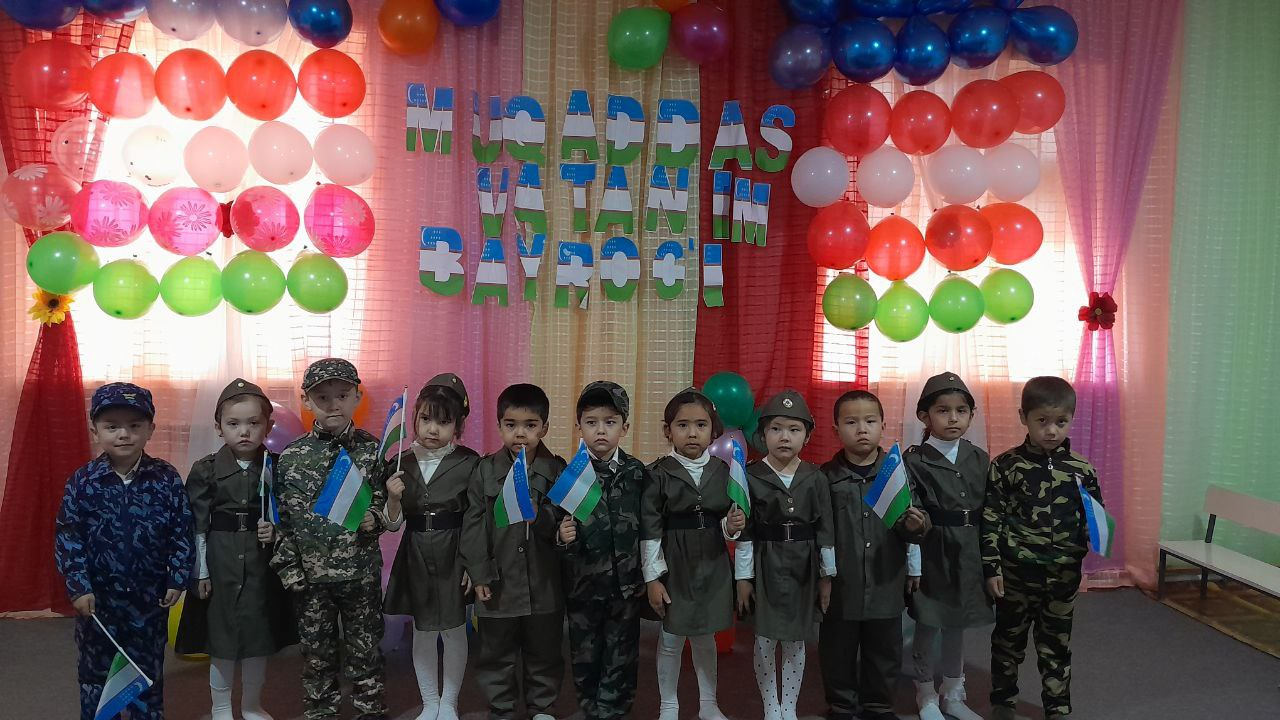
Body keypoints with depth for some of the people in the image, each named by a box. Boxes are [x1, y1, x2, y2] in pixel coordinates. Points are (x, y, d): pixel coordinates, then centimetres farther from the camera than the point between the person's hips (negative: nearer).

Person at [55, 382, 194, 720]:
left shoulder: (166, 479, -7)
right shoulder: (82, 482, -7)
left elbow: (181, 532, -3)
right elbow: (68, 537, -5)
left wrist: (177, 579, -5)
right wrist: (79, 586, -11)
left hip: (150, 597, 0)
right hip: (97, 597, 0)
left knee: (149, 671, 13)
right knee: (95, 671, 16)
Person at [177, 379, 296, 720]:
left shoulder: (276, 467, -1)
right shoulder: (205, 470, -5)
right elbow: (197, 525, -4)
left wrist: (275, 531, -14)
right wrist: (200, 571, -5)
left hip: (263, 561, 2)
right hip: (221, 560, -2)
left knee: (260, 631, 11)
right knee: (222, 632, 7)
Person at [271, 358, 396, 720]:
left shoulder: (373, 450, -3)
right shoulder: (291, 457, -2)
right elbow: (281, 518, 2)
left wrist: (375, 518, -17)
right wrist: (288, 568, -2)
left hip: (362, 572, -1)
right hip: (311, 574, 1)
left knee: (364, 650, 9)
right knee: (316, 652, 13)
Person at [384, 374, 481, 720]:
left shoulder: (469, 463, -10)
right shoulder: (401, 464, -1)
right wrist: (393, 498, -17)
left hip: (454, 555, -2)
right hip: (415, 555, 3)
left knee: (454, 631, 10)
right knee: (422, 632, 13)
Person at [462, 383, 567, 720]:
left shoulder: (557, 471, -2)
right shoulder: (485, 470, -1)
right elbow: (474, 525, -1)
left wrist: (539, 515, -25)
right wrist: (479, 573, -5)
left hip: (544, 582, 0)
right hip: (499, 582, 0)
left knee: (544, 652, 14)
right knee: (496, 653, 12)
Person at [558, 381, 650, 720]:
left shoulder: (637, 473, -4)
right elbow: (559, 527, -3)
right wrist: (562, 536, -24)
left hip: (626, 583, 0)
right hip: (583, 583, 0)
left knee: (621, 658, 8)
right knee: (584, 656, 13)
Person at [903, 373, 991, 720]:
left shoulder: (980, 459, 4)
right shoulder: (914, 460, -9)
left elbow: (990, 511, 7)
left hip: (969, 556, 4)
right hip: (931, 554, -4)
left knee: (956, 626, 16)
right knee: (927, 626, 7)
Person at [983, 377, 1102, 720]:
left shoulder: (1082, 469, -1)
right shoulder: (1006, 466, -8)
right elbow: (991, 520, -6)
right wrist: (992, 568, -8)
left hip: (1063, 575, 2)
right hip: (1016, 573, -1)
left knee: (1057, 644, 14)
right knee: (1008, 639, 14)